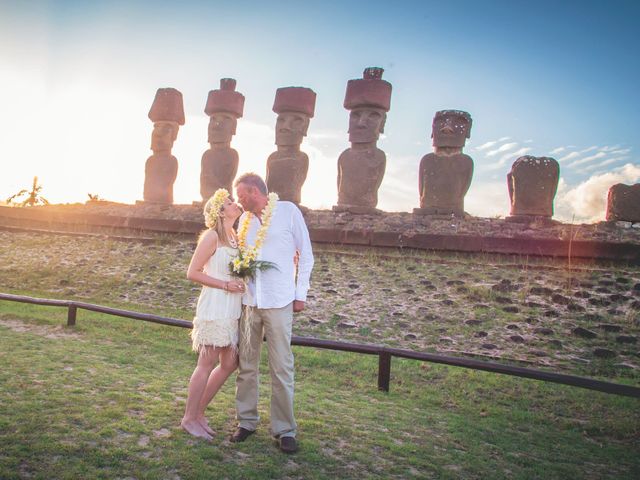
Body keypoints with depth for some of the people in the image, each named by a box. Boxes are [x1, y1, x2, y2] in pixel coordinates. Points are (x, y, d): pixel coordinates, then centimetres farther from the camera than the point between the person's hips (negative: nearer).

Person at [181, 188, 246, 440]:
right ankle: (189, 418, 17)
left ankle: (198, 411, 25)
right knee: (207, 364, 1)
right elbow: (192, 273, -11)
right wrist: (226, 285, -16)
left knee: (230, 363, 11)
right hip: (215, 307, -8)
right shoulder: (212, 236, -10)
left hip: (233, 309, 8)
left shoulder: (234, 236, 13)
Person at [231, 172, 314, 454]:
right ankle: (247, 421, 25)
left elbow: (306, 256, 0)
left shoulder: (288, 211, -2)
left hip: (279, 302, -5)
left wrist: (300, 294, -3)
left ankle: (284, 429, 12)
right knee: (246, 365, 10)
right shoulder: (245, 219, 12)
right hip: (249, 301, 5)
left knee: (282, 368, 0)